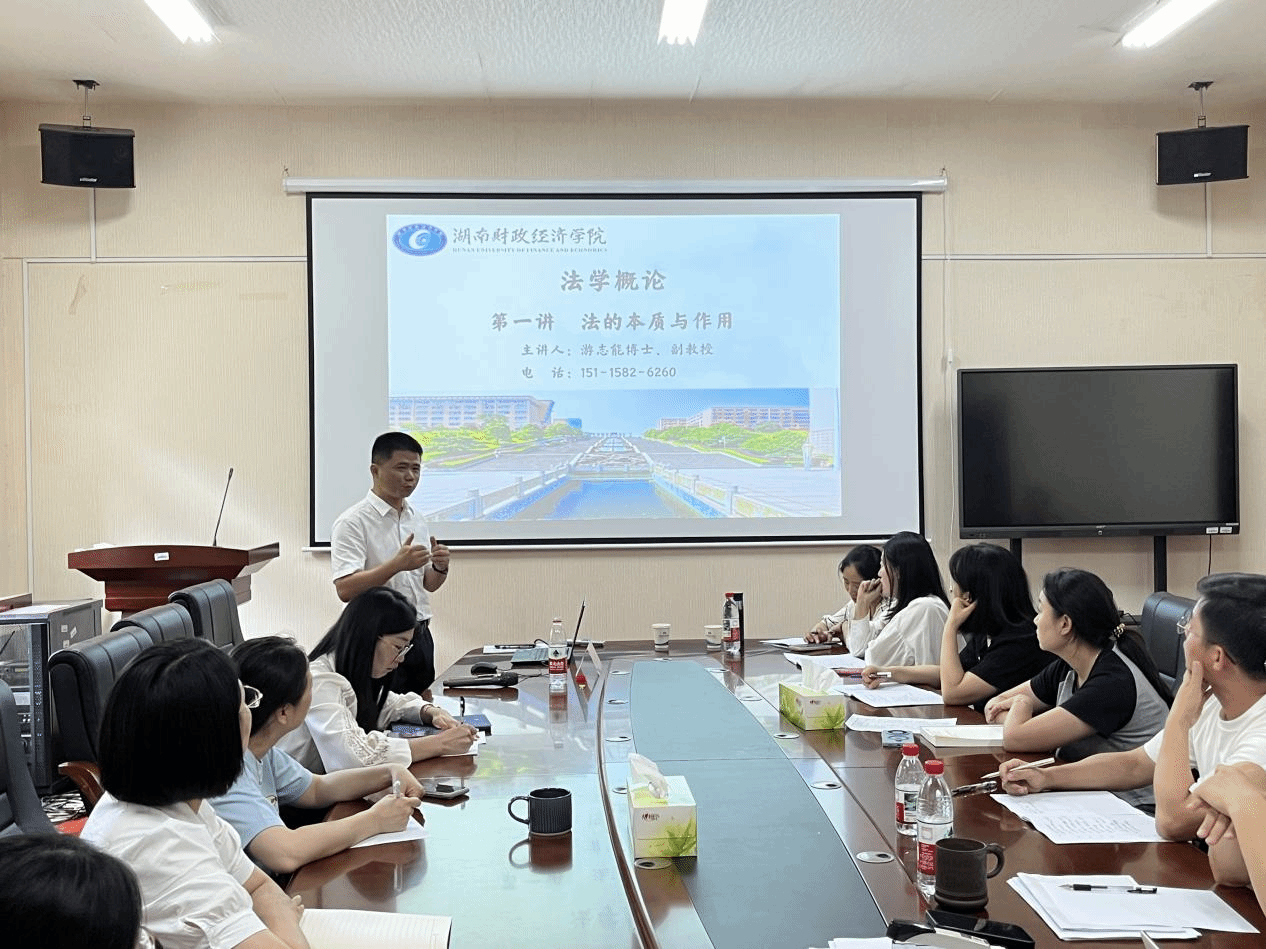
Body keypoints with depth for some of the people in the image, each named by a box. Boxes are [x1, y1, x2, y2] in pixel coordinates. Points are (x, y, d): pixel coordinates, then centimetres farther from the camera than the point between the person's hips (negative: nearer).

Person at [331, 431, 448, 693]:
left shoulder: (417, 521, 12)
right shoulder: (353, 522, -10)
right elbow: (345, 589, -21)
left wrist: (440, 568, -3)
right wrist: (397, 564, -27)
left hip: (419, 636, 7)